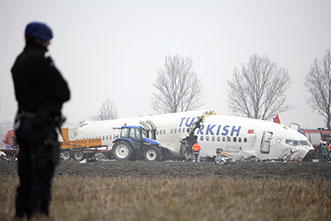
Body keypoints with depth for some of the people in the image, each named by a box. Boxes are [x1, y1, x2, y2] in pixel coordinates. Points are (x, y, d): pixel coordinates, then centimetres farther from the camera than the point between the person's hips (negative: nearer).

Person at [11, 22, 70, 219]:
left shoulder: (18, 62, 15)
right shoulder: (41, 59, -12)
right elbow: (63, 93, -13)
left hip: (23, 124, 8)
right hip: (42, 126, -8)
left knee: (26, 178, 12)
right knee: (42, 177, -8)